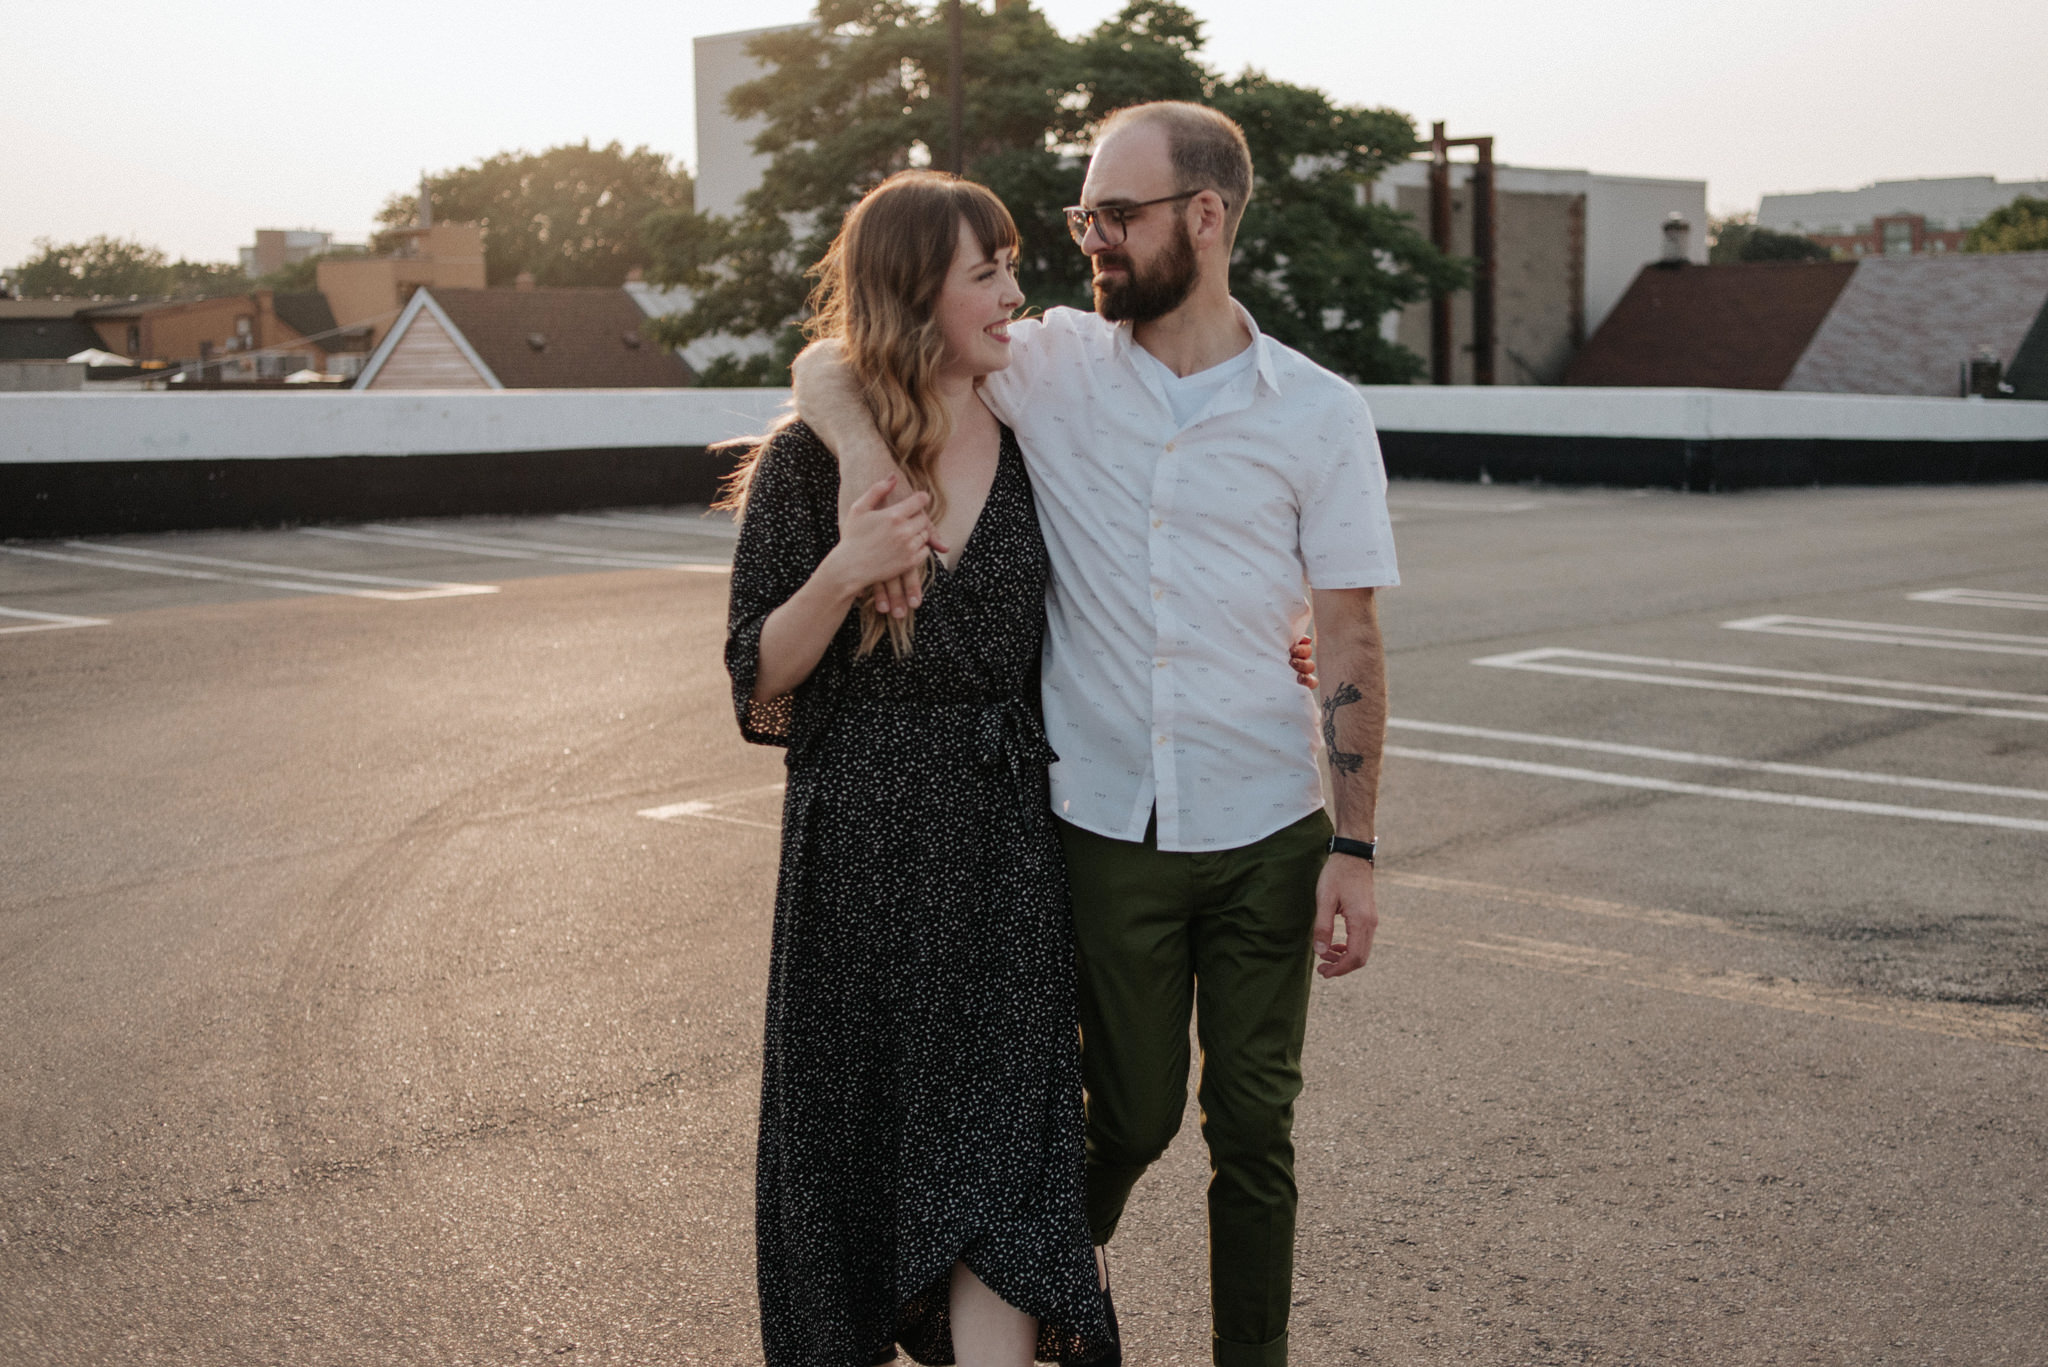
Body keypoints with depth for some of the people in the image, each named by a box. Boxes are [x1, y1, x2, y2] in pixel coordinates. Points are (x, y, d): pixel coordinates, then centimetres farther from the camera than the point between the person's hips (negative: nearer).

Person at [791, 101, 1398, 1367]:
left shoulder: (1319, 415, -3)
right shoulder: (1055, 364, -1)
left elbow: (1350, 642, -1)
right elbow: (831, 362, 1)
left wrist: (1355, 851, -6)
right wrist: (869, 459, -22)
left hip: (1265, 834, 0)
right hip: (1107, 830, 1)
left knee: (1256, 1128, 7)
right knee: (1134, 1115, 13)